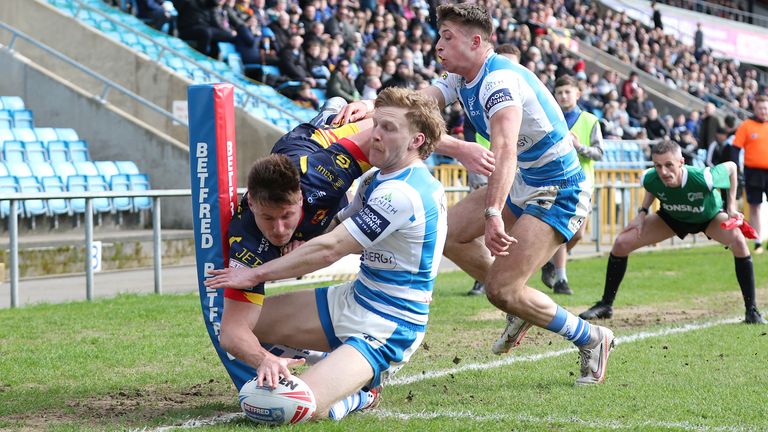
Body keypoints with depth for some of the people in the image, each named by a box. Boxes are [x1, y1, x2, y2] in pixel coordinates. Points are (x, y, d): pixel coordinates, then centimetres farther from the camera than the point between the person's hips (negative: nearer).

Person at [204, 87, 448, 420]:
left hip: (386, 329, -10)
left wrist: (256, 274, -14)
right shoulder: (377, 178, 8)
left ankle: (361, 390, 3)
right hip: (350, 299, 10)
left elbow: (328, 249, -23)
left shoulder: (403, 193, -24)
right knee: (236, 321, 0)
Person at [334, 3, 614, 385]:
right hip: (523, 185, 10)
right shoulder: (462, 80, 4)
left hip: (559, 194, -10)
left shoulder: (500, 80, -25)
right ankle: (521, 304, 17)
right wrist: (369, 106, -29)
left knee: (500, 290, -14)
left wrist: (493, 215, -51)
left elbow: (505, 150, -40)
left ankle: (592, 339, 5)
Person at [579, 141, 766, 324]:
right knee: (621, 243, -9)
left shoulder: (703, 178, -42)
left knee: (738, 241, -32)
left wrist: (731, 207, -20)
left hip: (710, 216, -3)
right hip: (672, 217, 3)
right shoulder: (650, 179, -31)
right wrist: (643, 212, -12)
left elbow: (731, 167, -20)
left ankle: (752, 311, -18)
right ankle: (605, 305, 10)